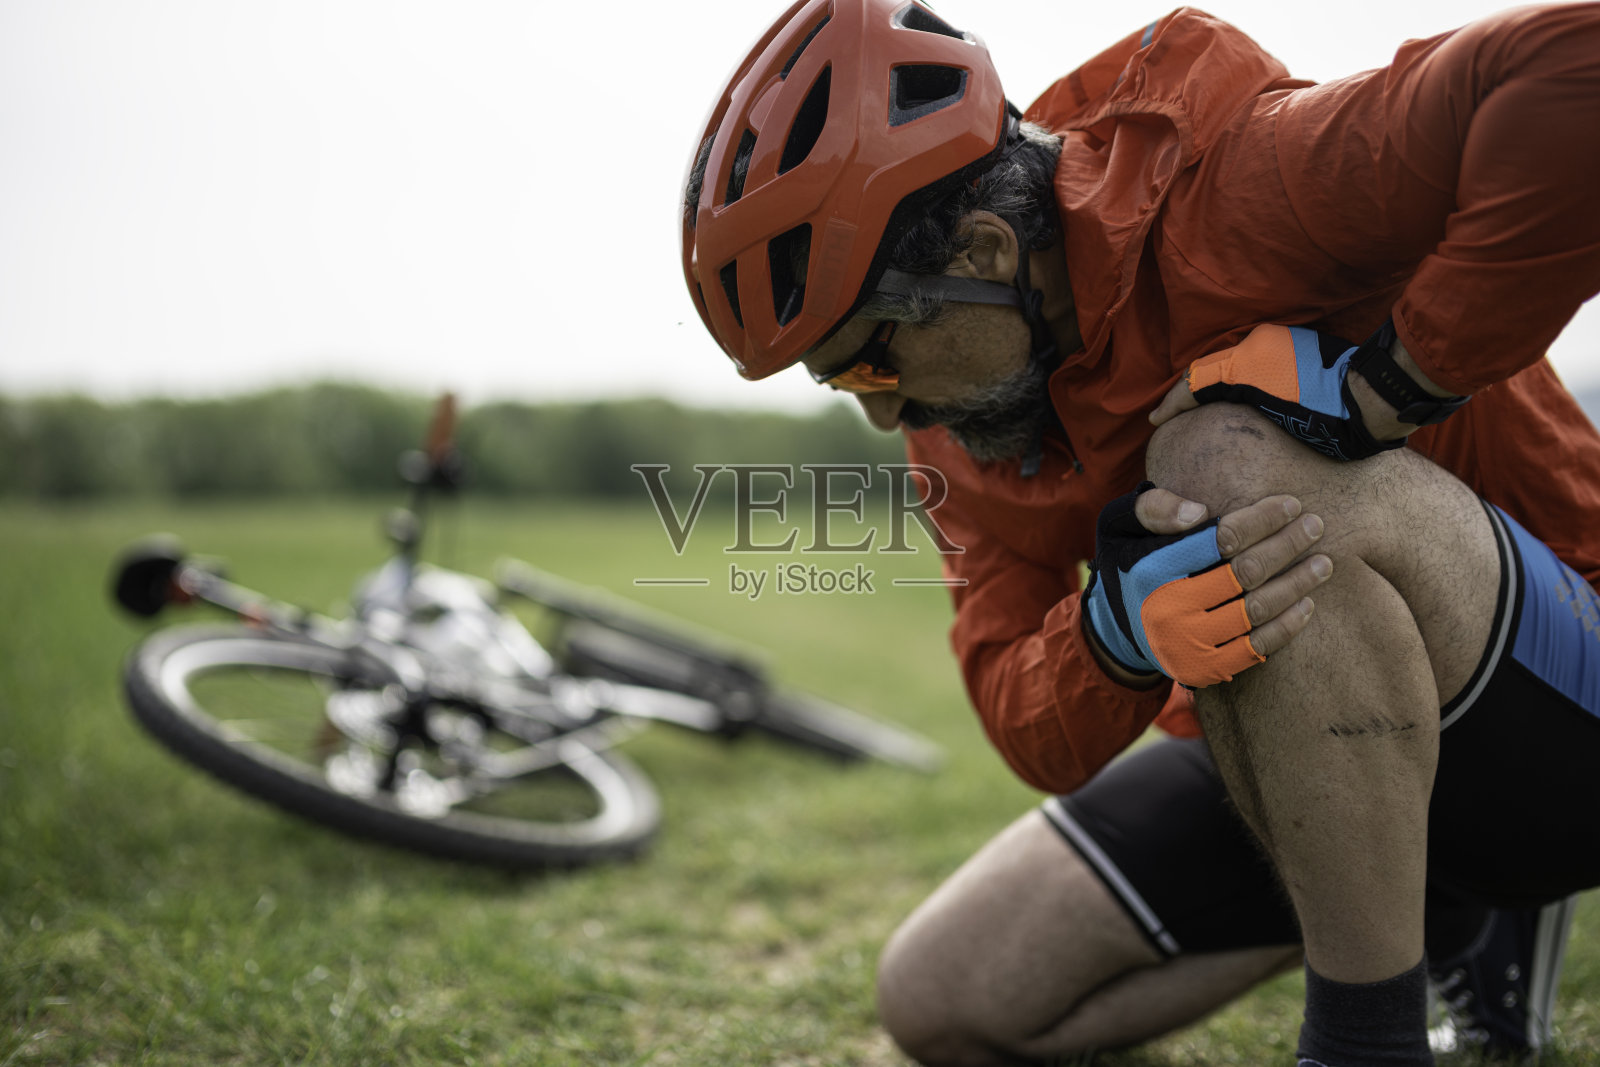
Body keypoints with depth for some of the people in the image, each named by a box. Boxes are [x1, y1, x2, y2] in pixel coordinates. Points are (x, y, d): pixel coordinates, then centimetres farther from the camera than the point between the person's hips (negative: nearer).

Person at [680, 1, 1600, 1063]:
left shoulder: (1230, 189, -24)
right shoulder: (965, 420, -2)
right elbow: (1041, 744, -6)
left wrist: (1378, 380, -32)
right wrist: (1114, 623, -28)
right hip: (1308, 756, 8)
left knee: (1237, 466, -34)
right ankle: (1444, 914, 13)